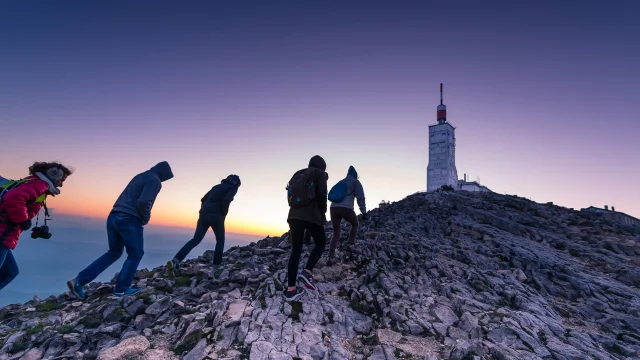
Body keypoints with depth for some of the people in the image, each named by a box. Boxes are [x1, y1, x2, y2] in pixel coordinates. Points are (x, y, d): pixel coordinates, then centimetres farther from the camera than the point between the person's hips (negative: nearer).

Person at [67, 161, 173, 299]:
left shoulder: (140, 176, 21)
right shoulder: (154, 180, -8)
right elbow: (144, 202, -21)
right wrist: (145, 219, -4)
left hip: (114, 216, 9)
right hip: (129, 220, -8)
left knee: (114, 252, 21)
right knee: (136, 254, 8)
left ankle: (79, 281, 17)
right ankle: (122, 288, 11)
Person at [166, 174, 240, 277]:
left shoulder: (217, 186, 26)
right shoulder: (233, 188, 4)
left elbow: (203, 199, 22)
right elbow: (226, 200, -16)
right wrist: (223, 214, -4)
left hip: (204, 214, 6)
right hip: (216, 216, -6)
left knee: (196, 240, 2)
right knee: (220, 241, 11)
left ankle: (175, 261, -12)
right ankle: (216, 266, 11)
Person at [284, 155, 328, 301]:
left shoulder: (298, 174, 22)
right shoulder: (320, 174, 4)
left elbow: (290, 195, 17)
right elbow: (322, 195, -8)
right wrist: (323, 214, 4)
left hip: (294, 215, 6)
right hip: (312, 216, -5)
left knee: (295, 250, 7)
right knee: (321, 243, 16)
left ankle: (291, 289, 6)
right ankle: (307, 272, -2)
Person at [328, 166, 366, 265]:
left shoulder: (340, 182, 29)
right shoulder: (355, 182, 12)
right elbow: (360, 198, 2)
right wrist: (364, 212, 1)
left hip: (333, 208, 5)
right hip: (346, 208, -4)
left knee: (336, 234, 12)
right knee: (355, 224, 29)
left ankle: (330, 258, 2)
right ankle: (350, 245, 21)